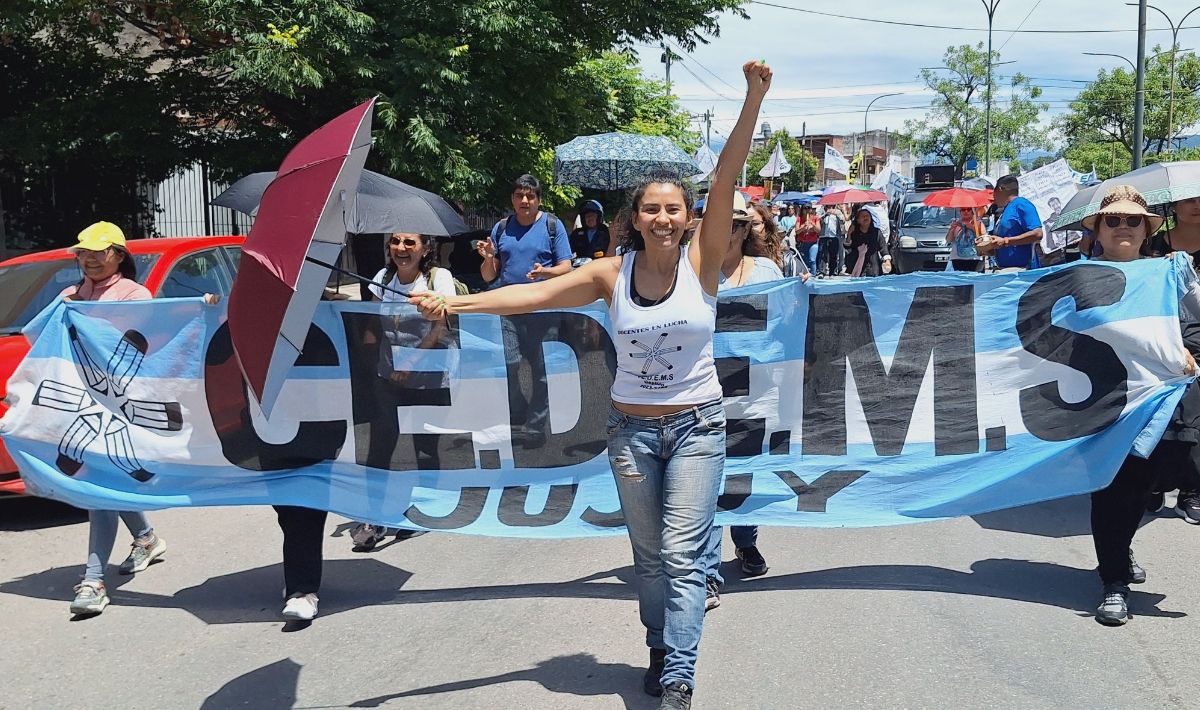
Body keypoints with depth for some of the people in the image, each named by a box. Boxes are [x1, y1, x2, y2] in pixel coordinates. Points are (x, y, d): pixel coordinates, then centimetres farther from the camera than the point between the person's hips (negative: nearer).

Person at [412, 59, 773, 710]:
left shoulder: (702, 262, -7)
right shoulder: (612, 273, -3)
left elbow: (726, 179, -16)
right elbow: (534, 295, -7)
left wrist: (753, 100, -24)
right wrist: (455, 302, -16)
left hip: (696, 425, -2)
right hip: (631, 428, 2)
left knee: (682, 555, -6)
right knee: (648, 554, 13)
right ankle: (662, 652, 31)